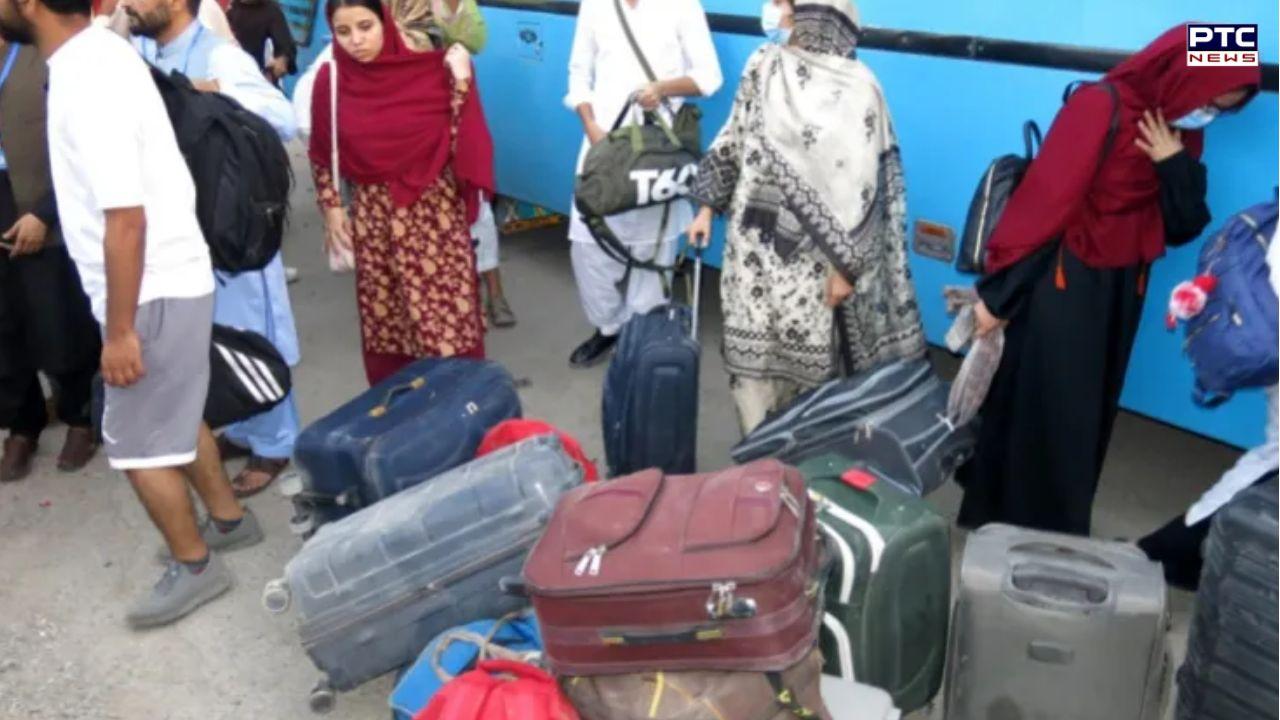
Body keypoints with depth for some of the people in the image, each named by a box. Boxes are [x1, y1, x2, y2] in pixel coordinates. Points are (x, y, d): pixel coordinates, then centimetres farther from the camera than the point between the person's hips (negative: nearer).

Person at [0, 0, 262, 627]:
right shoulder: (98, 52, 6)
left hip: (153, 291, -9)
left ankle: (193, 565, 22)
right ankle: (227, 518, 40)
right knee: (177, 416, 23)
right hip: (172, 277, 9)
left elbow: (126, 219, -27)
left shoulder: (87, 81, -24)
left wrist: (119, 330, -21)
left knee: (134, 441, 5)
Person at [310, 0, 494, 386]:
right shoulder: (330, 79, -2)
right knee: (383, 321, 9)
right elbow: (321, 155, 9)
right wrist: (332, 209, 6)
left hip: (435, 209, -2)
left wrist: (461, 81, -15)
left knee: (449, 319, -1)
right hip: (373, 215, 2)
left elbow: (461, 138, -7)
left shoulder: (428, 68, -7)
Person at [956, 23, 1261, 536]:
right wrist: (998, 293, -19)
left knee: (1089, 413, 15)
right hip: (1061, 284, -7)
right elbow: (1043, 201, -19)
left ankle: (1060, 527, 31)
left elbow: (1184, 228, 3)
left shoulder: (1182, 134, 5)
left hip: (1120, 290, 7)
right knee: (1039, 409, 0)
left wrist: (1176, 165, -14)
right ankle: (1012, 524, 17)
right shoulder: (1100, 107, -17)